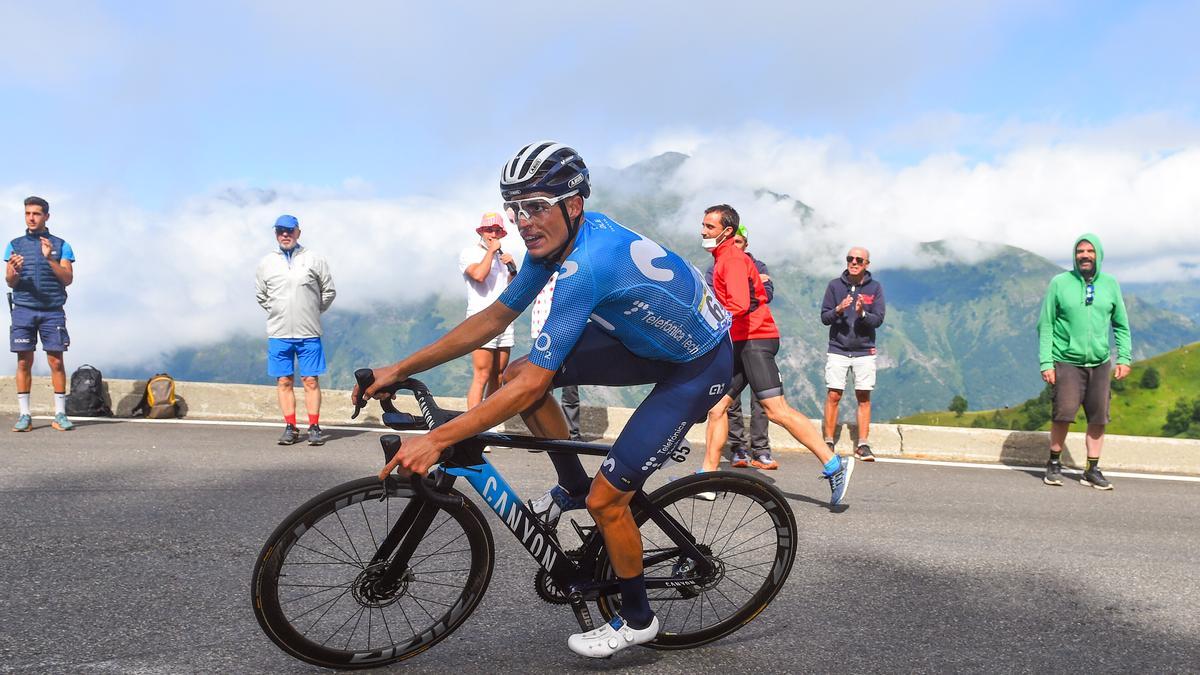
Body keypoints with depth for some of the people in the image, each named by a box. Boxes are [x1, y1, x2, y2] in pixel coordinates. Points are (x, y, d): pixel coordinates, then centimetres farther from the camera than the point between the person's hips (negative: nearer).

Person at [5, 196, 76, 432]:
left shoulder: (60, 245, 9)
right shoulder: (15, 245, 13)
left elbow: (68, 279, 0)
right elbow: (9, 282, 9)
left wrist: (50, 259, -14)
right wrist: (14, 271, -14)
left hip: (52, 310, -1)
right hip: (23, 309, 1)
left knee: (56, 361, -4)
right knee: (24, 361, -1)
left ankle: (60, 414, 0)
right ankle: (24, 415, 4)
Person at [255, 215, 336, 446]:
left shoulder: (314, 260, 2)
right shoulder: (266, 263, 7)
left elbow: (329, 292, 9)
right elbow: (261, 296, 19)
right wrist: (277, 312, 14)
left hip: (308, 332, -2)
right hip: (278, 333, 2)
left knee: (311, 380, 0)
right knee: (284, 381, 4)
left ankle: (314, 427, 6)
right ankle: (290, 427, 12)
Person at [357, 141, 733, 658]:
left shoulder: (585, 266, -35)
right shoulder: (556, 238, -7)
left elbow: (532, 387, -35)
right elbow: (493, 318, -1)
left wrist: (436, 439, -33)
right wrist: (401, 369, -3)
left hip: (698, 365, -8)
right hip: (646, 340, 9)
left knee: (605, 498, -10)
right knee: (514, 373, -2)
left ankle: (636, 619, 16)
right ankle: (573, 486, 18)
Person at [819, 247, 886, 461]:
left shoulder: (875, 288, 4)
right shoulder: (835, 285, 4)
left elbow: (878, 319, -3)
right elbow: (824, 317, 2)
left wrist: (862, 314, -22)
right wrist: (838, 310, -18)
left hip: (864, 351, 0)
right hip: (838, 349, 0)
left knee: (864, 398, 2)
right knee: (833, 395, -2)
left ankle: (863, 445, 7)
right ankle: (828, 443, 6)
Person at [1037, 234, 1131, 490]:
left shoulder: (1110, 284, 7)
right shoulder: (1060, 283, -1)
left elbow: (1121, 325, 13)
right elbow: (1045, 325, -2)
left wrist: (1124, 357, 3)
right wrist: (1046, 362, -8)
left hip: (1100, 363, 3)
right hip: (1067, 361, -3)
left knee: (1098, 417, 3)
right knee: (1063, 413, -11)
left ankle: (1092, 470, 14)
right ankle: (1054, 464, 7)